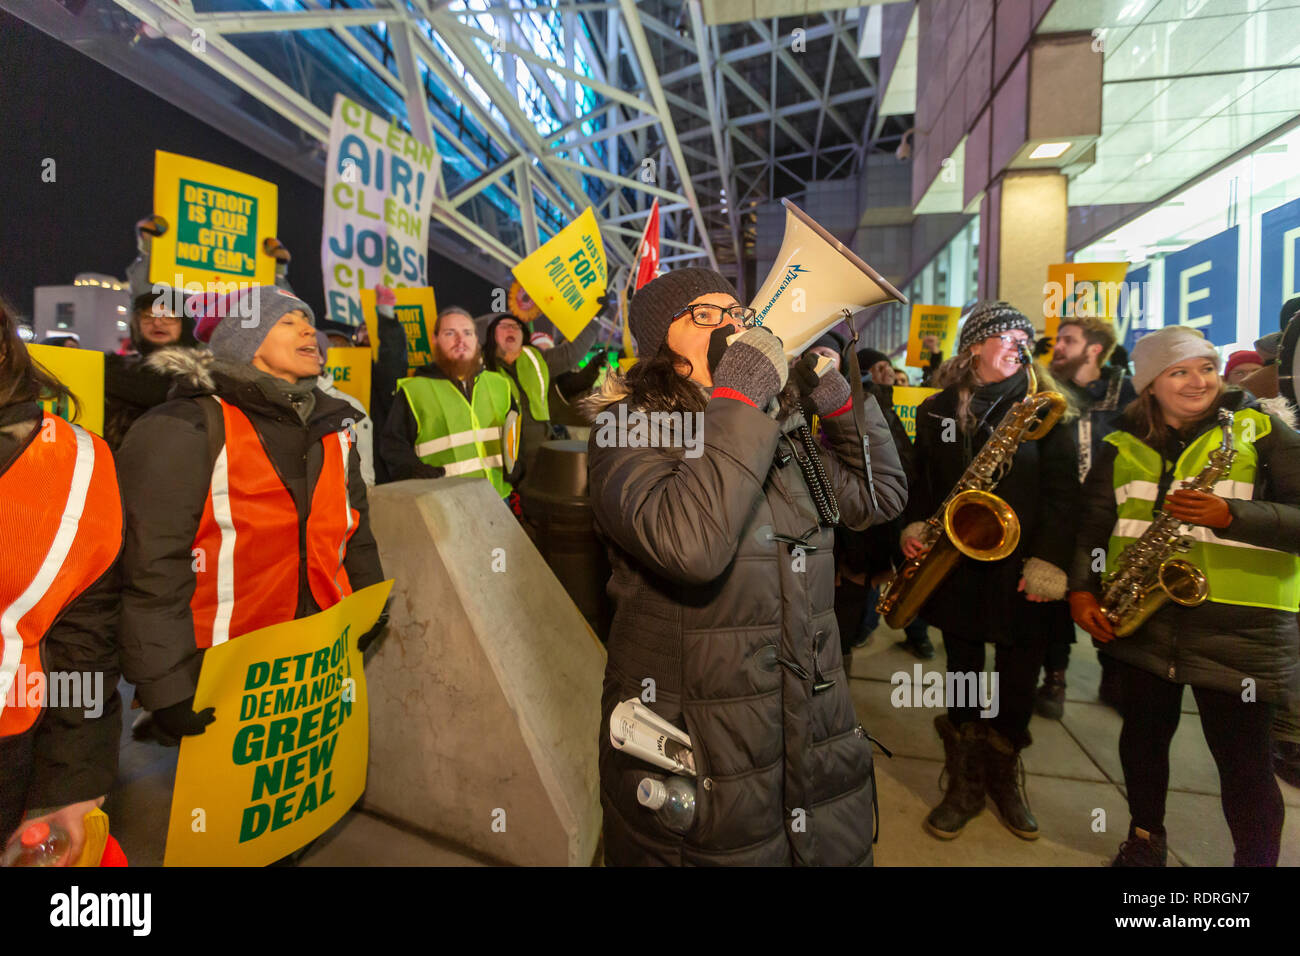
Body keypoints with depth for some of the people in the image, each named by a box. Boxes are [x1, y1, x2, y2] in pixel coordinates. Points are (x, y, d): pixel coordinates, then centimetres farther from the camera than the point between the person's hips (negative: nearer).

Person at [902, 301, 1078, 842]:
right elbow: (922, 481, 13)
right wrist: (914, 525, -4)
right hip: (956, 567, 2)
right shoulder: (936, 409, 6)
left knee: (1018, 682, 10)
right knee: (962, 676, 12)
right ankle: (964, 786, 29)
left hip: (1019, 569, -2)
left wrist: (1049, 560, -15)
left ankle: (1003, 779, 34)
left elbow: (1062, 489, -7)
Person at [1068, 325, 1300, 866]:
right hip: (1141, 614, 3)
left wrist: (1229, 514, -24)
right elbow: (1092, 521, 6)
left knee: (1243, 758, 3)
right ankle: (1145, 838, 38)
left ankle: (1256, 859, 26)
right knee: (1143, 734, 16)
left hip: (1239, 623, -3)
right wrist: (1082, 588, -6)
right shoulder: (1123, 444, 7)